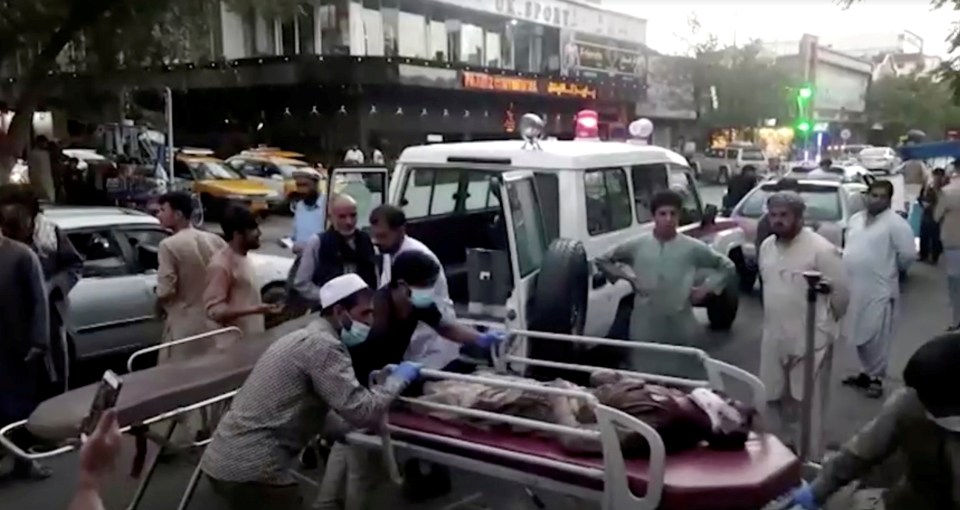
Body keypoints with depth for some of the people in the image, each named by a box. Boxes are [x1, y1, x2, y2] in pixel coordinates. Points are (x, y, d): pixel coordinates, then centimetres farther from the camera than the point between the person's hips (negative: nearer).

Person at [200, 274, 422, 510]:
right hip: (250, 469, -10)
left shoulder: (306, 338, 16)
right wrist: (397, 379, -5)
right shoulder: (322, 345, -15)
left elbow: (316, 415, 21)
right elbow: (361, 412, -20)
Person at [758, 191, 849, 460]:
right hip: (774, 338, 7)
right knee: (775, 398, 17)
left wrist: (824, 322, 3)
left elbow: (841, 293, -9)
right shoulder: (766, 247, 6)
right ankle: (789, 446, 37)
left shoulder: (821, 249, -16)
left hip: (810, 340, -7)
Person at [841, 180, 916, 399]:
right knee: (860, 336, 16)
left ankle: (876, 378, 15)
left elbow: (908, 254, -12)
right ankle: (865, 372, 31)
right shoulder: (855, 219, 10)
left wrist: (892, 268, 1)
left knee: (876, 338, 1)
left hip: (879, 290, -6)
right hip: (853, 288, 7)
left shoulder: (896, 223, -11)